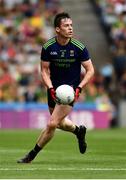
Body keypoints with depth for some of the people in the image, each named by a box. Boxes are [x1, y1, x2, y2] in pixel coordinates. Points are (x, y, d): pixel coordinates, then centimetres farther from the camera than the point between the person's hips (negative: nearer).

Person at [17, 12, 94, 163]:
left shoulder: (79, 48, -14)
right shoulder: (47, 47, -10)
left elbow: (90, 70, -6)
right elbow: (44, 70, -1)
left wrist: (79, 88, -18)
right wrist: (51, 88, -16)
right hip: (54, 89, 3)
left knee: (52, 123, -12)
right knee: (60, 123, 17)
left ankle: (32, 155, 2)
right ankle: (79, 131, 50)